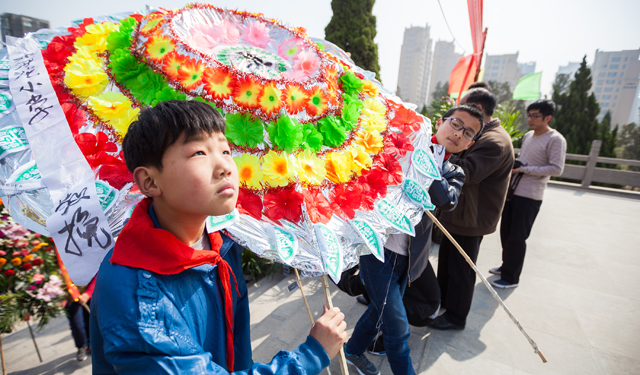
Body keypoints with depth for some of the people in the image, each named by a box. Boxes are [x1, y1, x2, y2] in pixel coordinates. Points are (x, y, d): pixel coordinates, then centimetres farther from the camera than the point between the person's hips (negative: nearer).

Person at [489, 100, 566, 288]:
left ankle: (511, 278, 14)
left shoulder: (555, 140, -10)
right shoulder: (527, 136, 14)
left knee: (517, 237, 0)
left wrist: (523, 169, -19)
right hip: (512, 191, 7)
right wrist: (512, 168, 6)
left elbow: (556, 169, -17)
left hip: (529, 196, -7)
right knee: (506, 232, 14)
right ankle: (507, 267, 32)